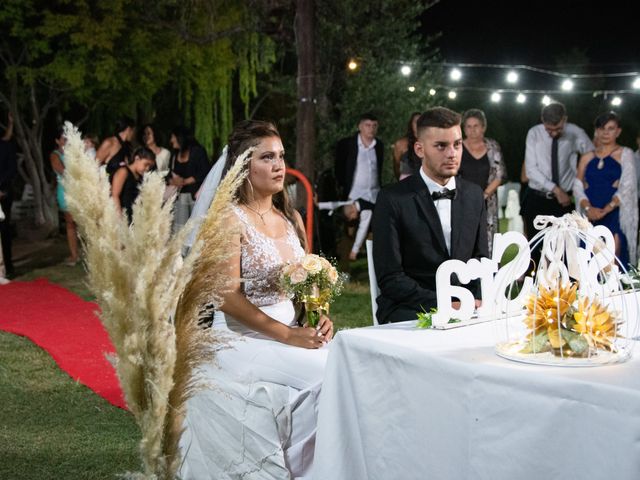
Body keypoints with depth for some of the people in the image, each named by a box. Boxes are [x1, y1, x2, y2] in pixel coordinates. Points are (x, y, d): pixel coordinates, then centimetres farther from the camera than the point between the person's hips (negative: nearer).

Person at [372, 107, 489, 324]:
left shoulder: (474, 195, 10)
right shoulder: (393, 200, -7)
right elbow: (389, 278, -10)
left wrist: (479, 299, -6)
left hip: (465, 305, 6)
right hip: (409, 310, -5)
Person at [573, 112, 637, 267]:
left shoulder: (625, 154, 5)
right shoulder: (587, 158, 15)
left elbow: (627, 187, -5)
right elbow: (577, 186, 6)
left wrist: (606, 209, -16)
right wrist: (588, 208, -14)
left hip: (615, 216, -3)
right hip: (590, 217, 3)